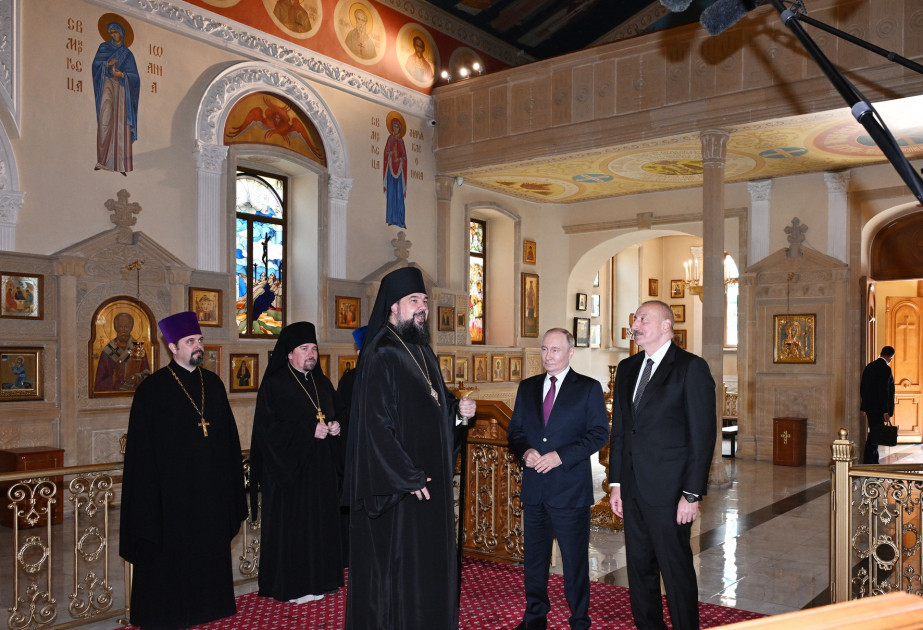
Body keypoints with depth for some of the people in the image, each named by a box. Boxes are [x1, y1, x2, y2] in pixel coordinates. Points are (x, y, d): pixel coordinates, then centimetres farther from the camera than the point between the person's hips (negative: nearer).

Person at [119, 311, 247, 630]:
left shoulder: (213, 383, 8)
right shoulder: (153, 388, -6)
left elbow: (229, 435, 13)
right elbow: (141, 448, -8)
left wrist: (232, 477, 9)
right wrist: (149, 493, -12)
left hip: (211, 488, 5)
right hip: (172, 491, -5)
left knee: (210, 549, 12)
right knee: (170, 552, 5)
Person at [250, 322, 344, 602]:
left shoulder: (322, 384, 13)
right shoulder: (274, 384, -7)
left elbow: (335, 415, 21)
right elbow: (267, 427, -14)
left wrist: (335, 427, -2)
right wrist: (309, 430, -19)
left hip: (321, 469, 6)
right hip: (289, 468, -6)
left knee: (320, 523, 8)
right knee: (291, 525, -3)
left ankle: (318, 579, 18)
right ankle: (291, 586, 7)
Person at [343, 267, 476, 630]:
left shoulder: (423, 353, 12)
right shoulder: (379, 356, -15)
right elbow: (375, 424, -20)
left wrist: (458, 412, -1)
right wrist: (407, 477, -20)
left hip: (431, 480, 9)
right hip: (396, 489, -8)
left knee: (431, 561, 15)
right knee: (396, 566, 1)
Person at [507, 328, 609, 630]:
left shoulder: (588, 388, -2)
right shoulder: (527, 387, 11)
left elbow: (599, 433, -8)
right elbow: (515, 429, 12)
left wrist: (560, 456, -17)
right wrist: (524, 451, -9)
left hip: (570, 488, -4)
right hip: (533, 487, 4)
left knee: (575, 559, 5)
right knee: (534, 556, 14)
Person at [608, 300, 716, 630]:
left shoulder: (691, 368, -8)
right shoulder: (627, 368, 12)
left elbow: (703, 435, -11)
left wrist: (692, 494, -14)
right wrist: (616, 482, 11)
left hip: (668, 491, -6)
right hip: (633, 489, 6)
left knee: (676, 571, 4)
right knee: (639, 568, 15)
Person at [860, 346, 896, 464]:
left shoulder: (869, 366, 10)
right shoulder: (885, 369, -15)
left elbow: (862, 388, 14)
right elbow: (884, 391, -20)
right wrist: (885, 412, -19)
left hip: (869, 407, 8)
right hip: (878, 409, -8)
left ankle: (874, 462, 22)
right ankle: (868, 463, -3)